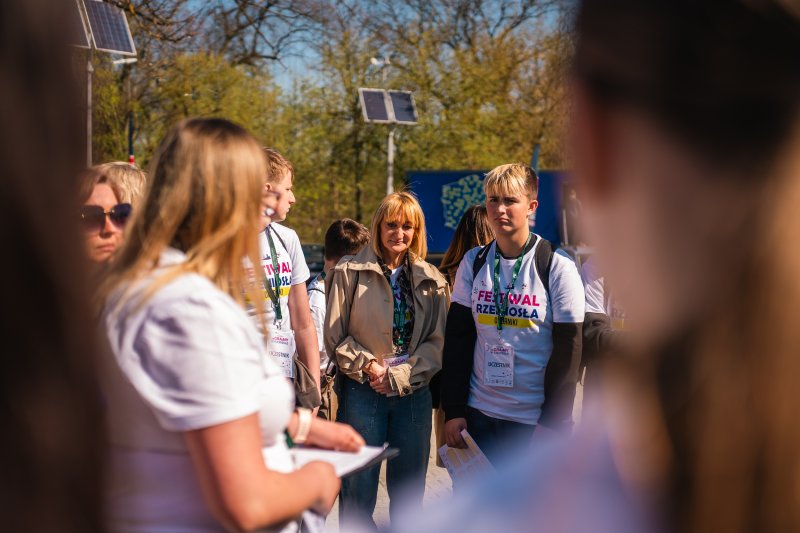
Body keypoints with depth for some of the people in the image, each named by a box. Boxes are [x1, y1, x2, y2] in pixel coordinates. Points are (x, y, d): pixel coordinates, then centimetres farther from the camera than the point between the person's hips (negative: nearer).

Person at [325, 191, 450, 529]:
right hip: (363, 391, -2)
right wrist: (367, 366, -12)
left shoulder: (432, 281, 7)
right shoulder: (350, 273, -1)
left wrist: (400, 375, -8)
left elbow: (438, 340, 2)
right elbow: (334, 336, -1)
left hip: (414, 391, 3)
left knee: (410, 488, 12)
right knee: (358, 488, 3)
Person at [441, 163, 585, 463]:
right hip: (478, 415, 3)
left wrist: (553, 423, -11)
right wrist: (453, 410, -1)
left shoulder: (557, 267, -6)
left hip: (533, 419, -3)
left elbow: (568, 352, -7)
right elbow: (457, 339, 5)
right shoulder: (473, 263, 4)